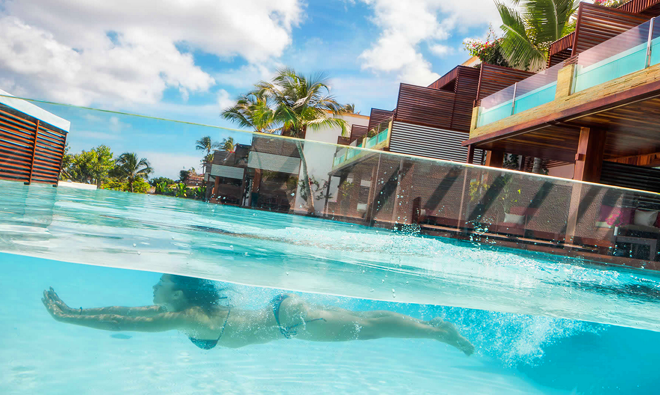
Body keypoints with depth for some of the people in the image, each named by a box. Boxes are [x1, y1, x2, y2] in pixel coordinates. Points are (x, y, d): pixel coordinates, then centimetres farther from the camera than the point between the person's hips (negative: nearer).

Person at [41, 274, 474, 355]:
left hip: (291, 320, -8)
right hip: (284, 310, 8)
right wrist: (77, 310, 10)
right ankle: (437, 326, 33)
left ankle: (440, 330, 15)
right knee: (360, 321, 19)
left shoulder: (187, 317, -20)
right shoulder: (179, 307, 5)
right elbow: (131, 311, 11)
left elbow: (125, 322, -22)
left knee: (365, 328, 1)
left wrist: (69, 316, -15)